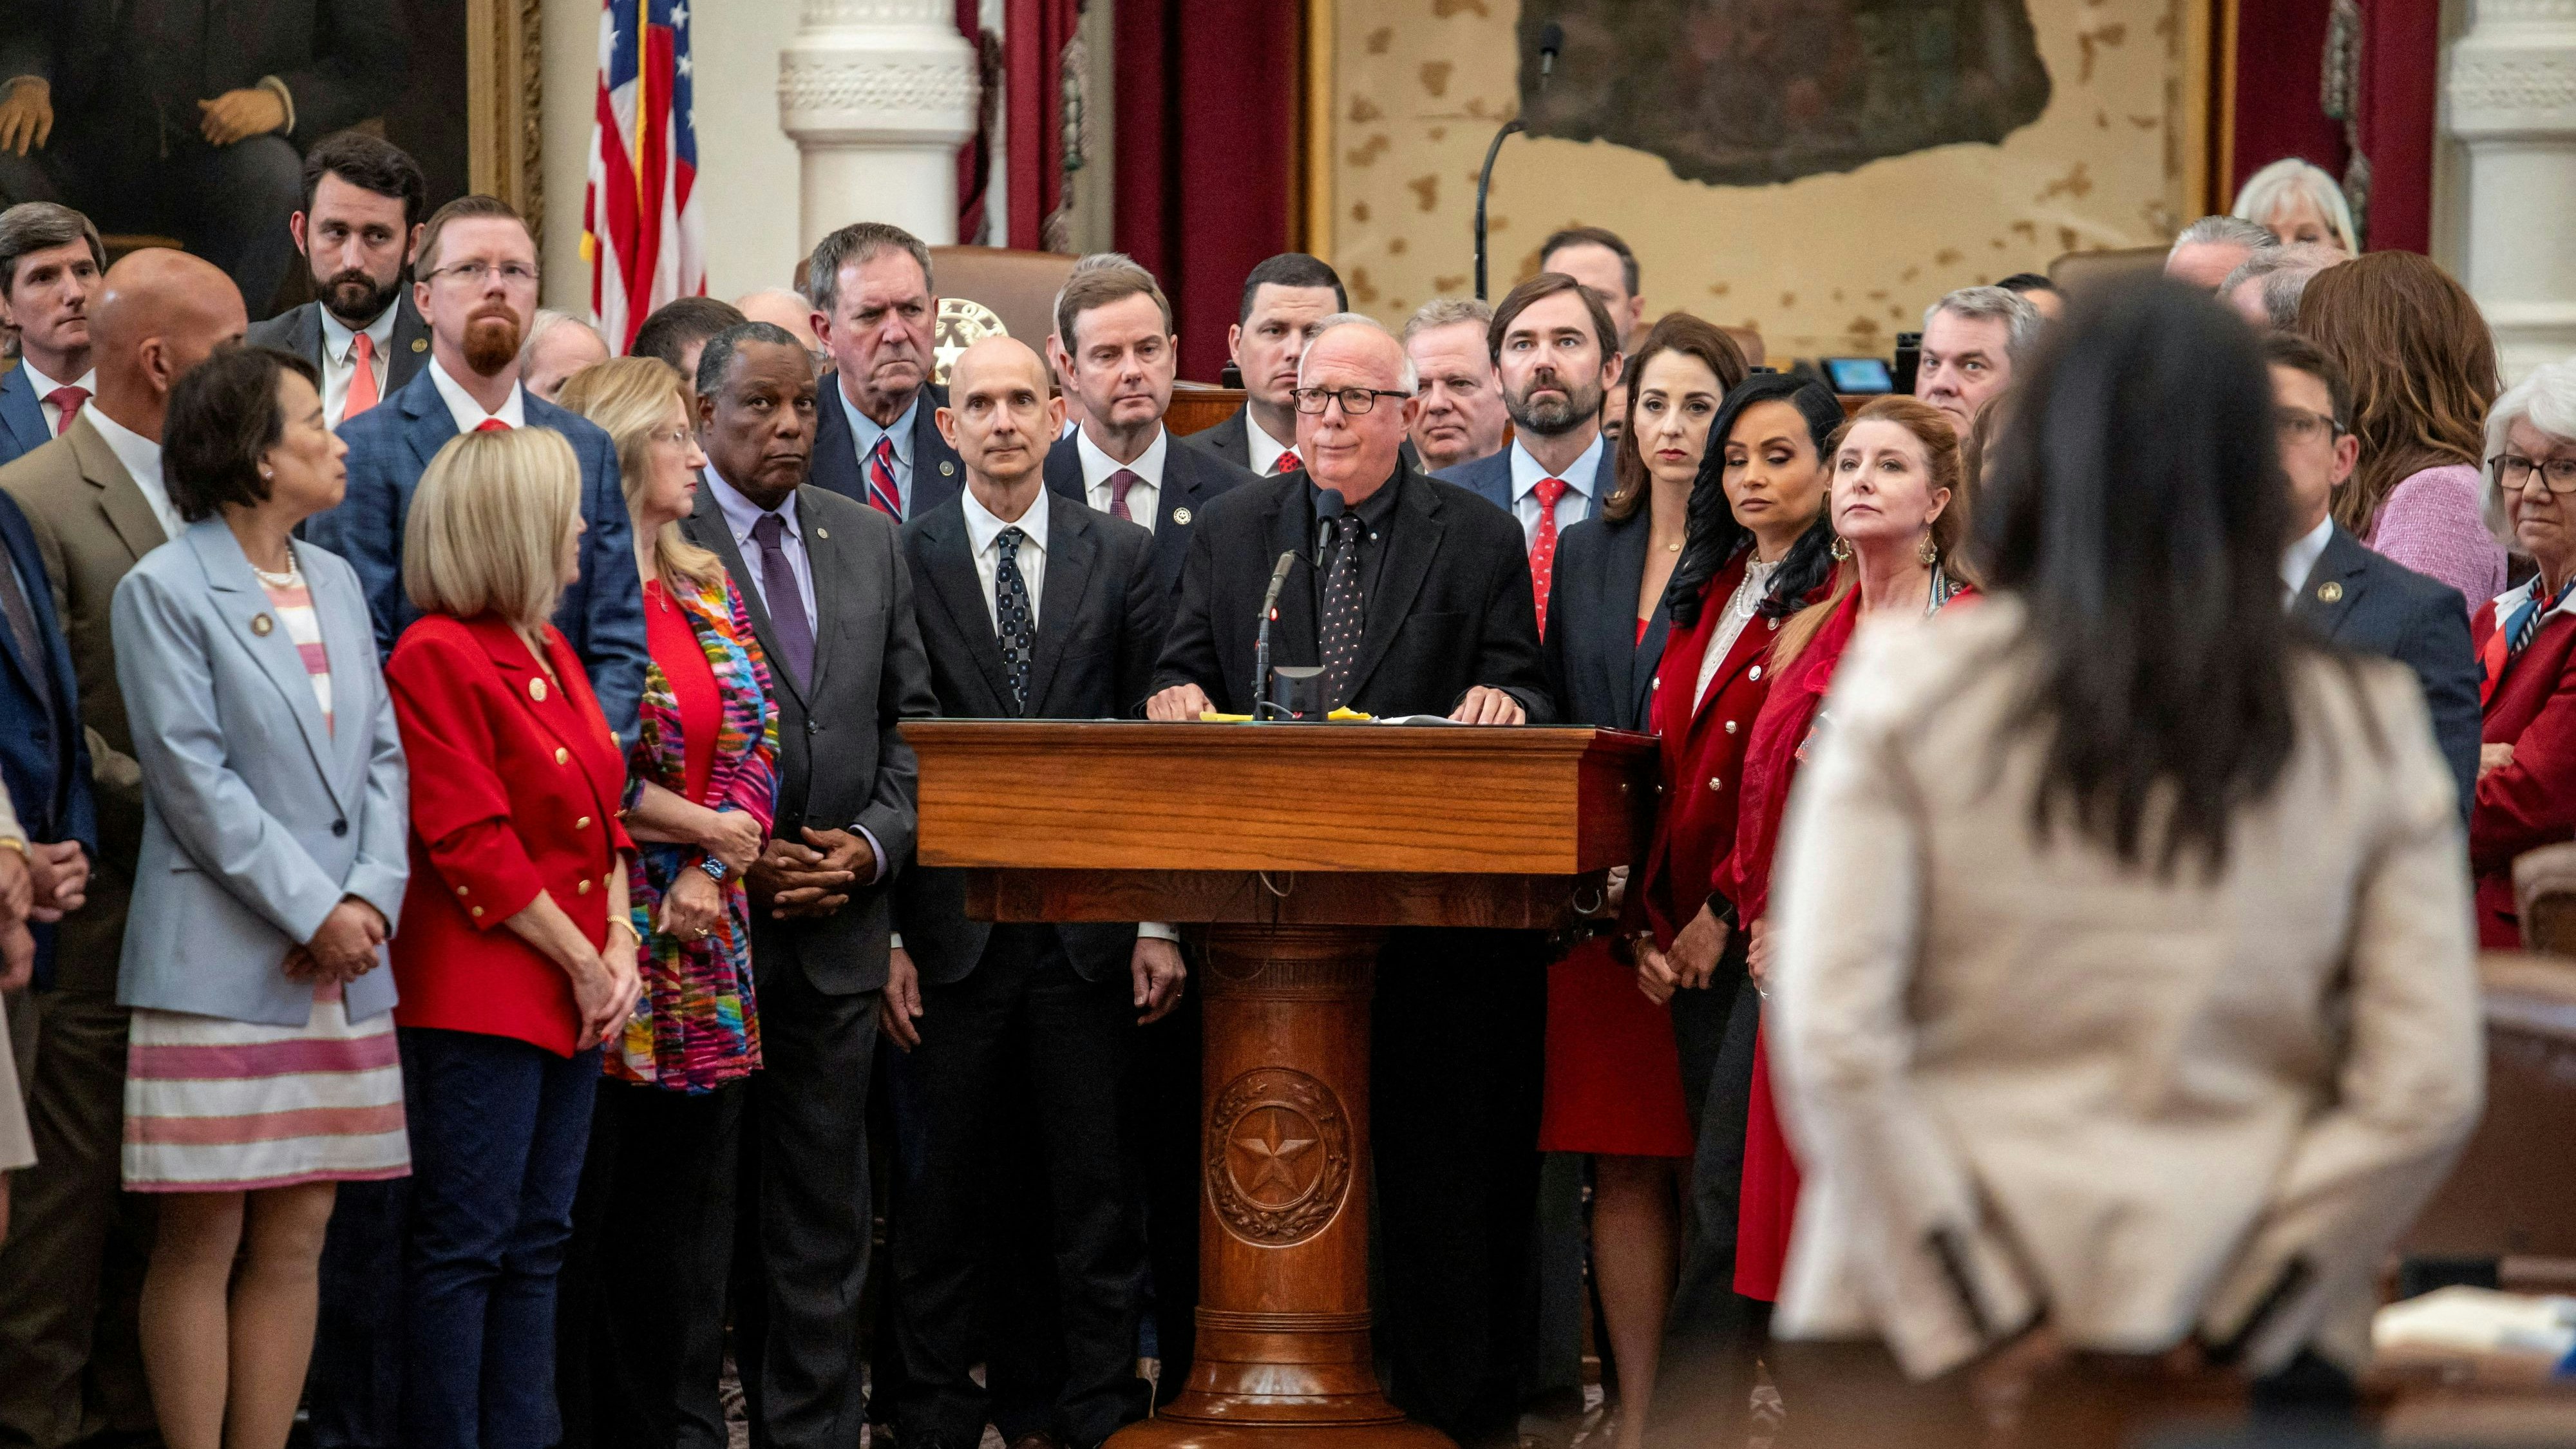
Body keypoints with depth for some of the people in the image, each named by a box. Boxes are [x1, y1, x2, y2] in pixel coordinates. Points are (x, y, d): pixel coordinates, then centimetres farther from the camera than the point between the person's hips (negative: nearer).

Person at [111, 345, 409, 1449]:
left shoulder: (336, 582, 15)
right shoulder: (164, 590, -5)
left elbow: (381, 754, 12)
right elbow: (195, 778, -11)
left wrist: (373, 897, -4)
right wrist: (314, 909, -14)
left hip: (340, 967, 6)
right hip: (219, 968, -6)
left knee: (296, 1242, 6)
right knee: (202, 1243, -3)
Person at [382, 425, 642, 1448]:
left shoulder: (552, 654, 15)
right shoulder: (437, 657, -13)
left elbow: (599, 816, 17)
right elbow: (474, 847, -17)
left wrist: (619, 948, 2)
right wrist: (581, 963, -12)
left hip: (573, 996, 9)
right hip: (479, 997, -9)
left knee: (536, 1245, 10)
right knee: (465, 1246, -5)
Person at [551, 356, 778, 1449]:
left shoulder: (709, 591, 15)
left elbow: (760, 742, 10)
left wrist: (706, 877, -4)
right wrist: (701, 826, -7)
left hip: (704, 939, 7)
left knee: (688, 1204, 8)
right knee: (586, 1205, -2)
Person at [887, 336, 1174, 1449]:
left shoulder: (1125, 557, 6)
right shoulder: (900, 560, 2)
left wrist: (1159, 921, -1)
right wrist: (884, 934, -5)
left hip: (1087, 930, 1)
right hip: (950, 929, -1)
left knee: (1095, 1191, 4)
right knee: (942, 1195, 6)